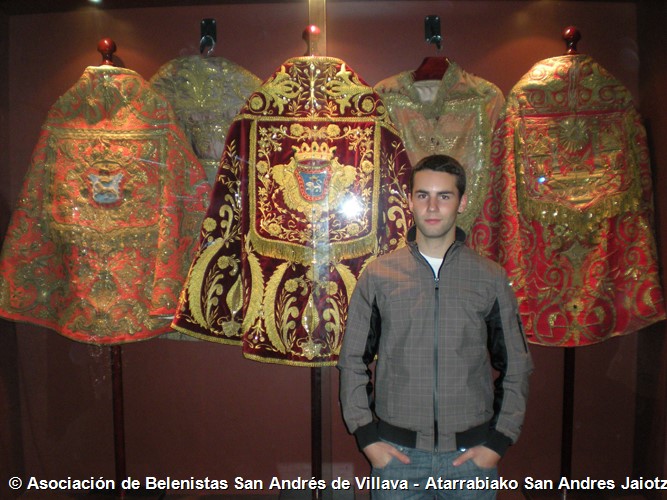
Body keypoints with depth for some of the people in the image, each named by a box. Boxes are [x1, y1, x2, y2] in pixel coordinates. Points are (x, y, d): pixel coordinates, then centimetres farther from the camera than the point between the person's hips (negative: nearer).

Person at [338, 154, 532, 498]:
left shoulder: (491, 278, 0)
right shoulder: (378, 275, -2)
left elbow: (515, 368, 6)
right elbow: (352, 362, 3)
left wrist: (498, 441, 0)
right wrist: (366, 437, -2)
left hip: (470, 455, 1)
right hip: (397, 454, 0)